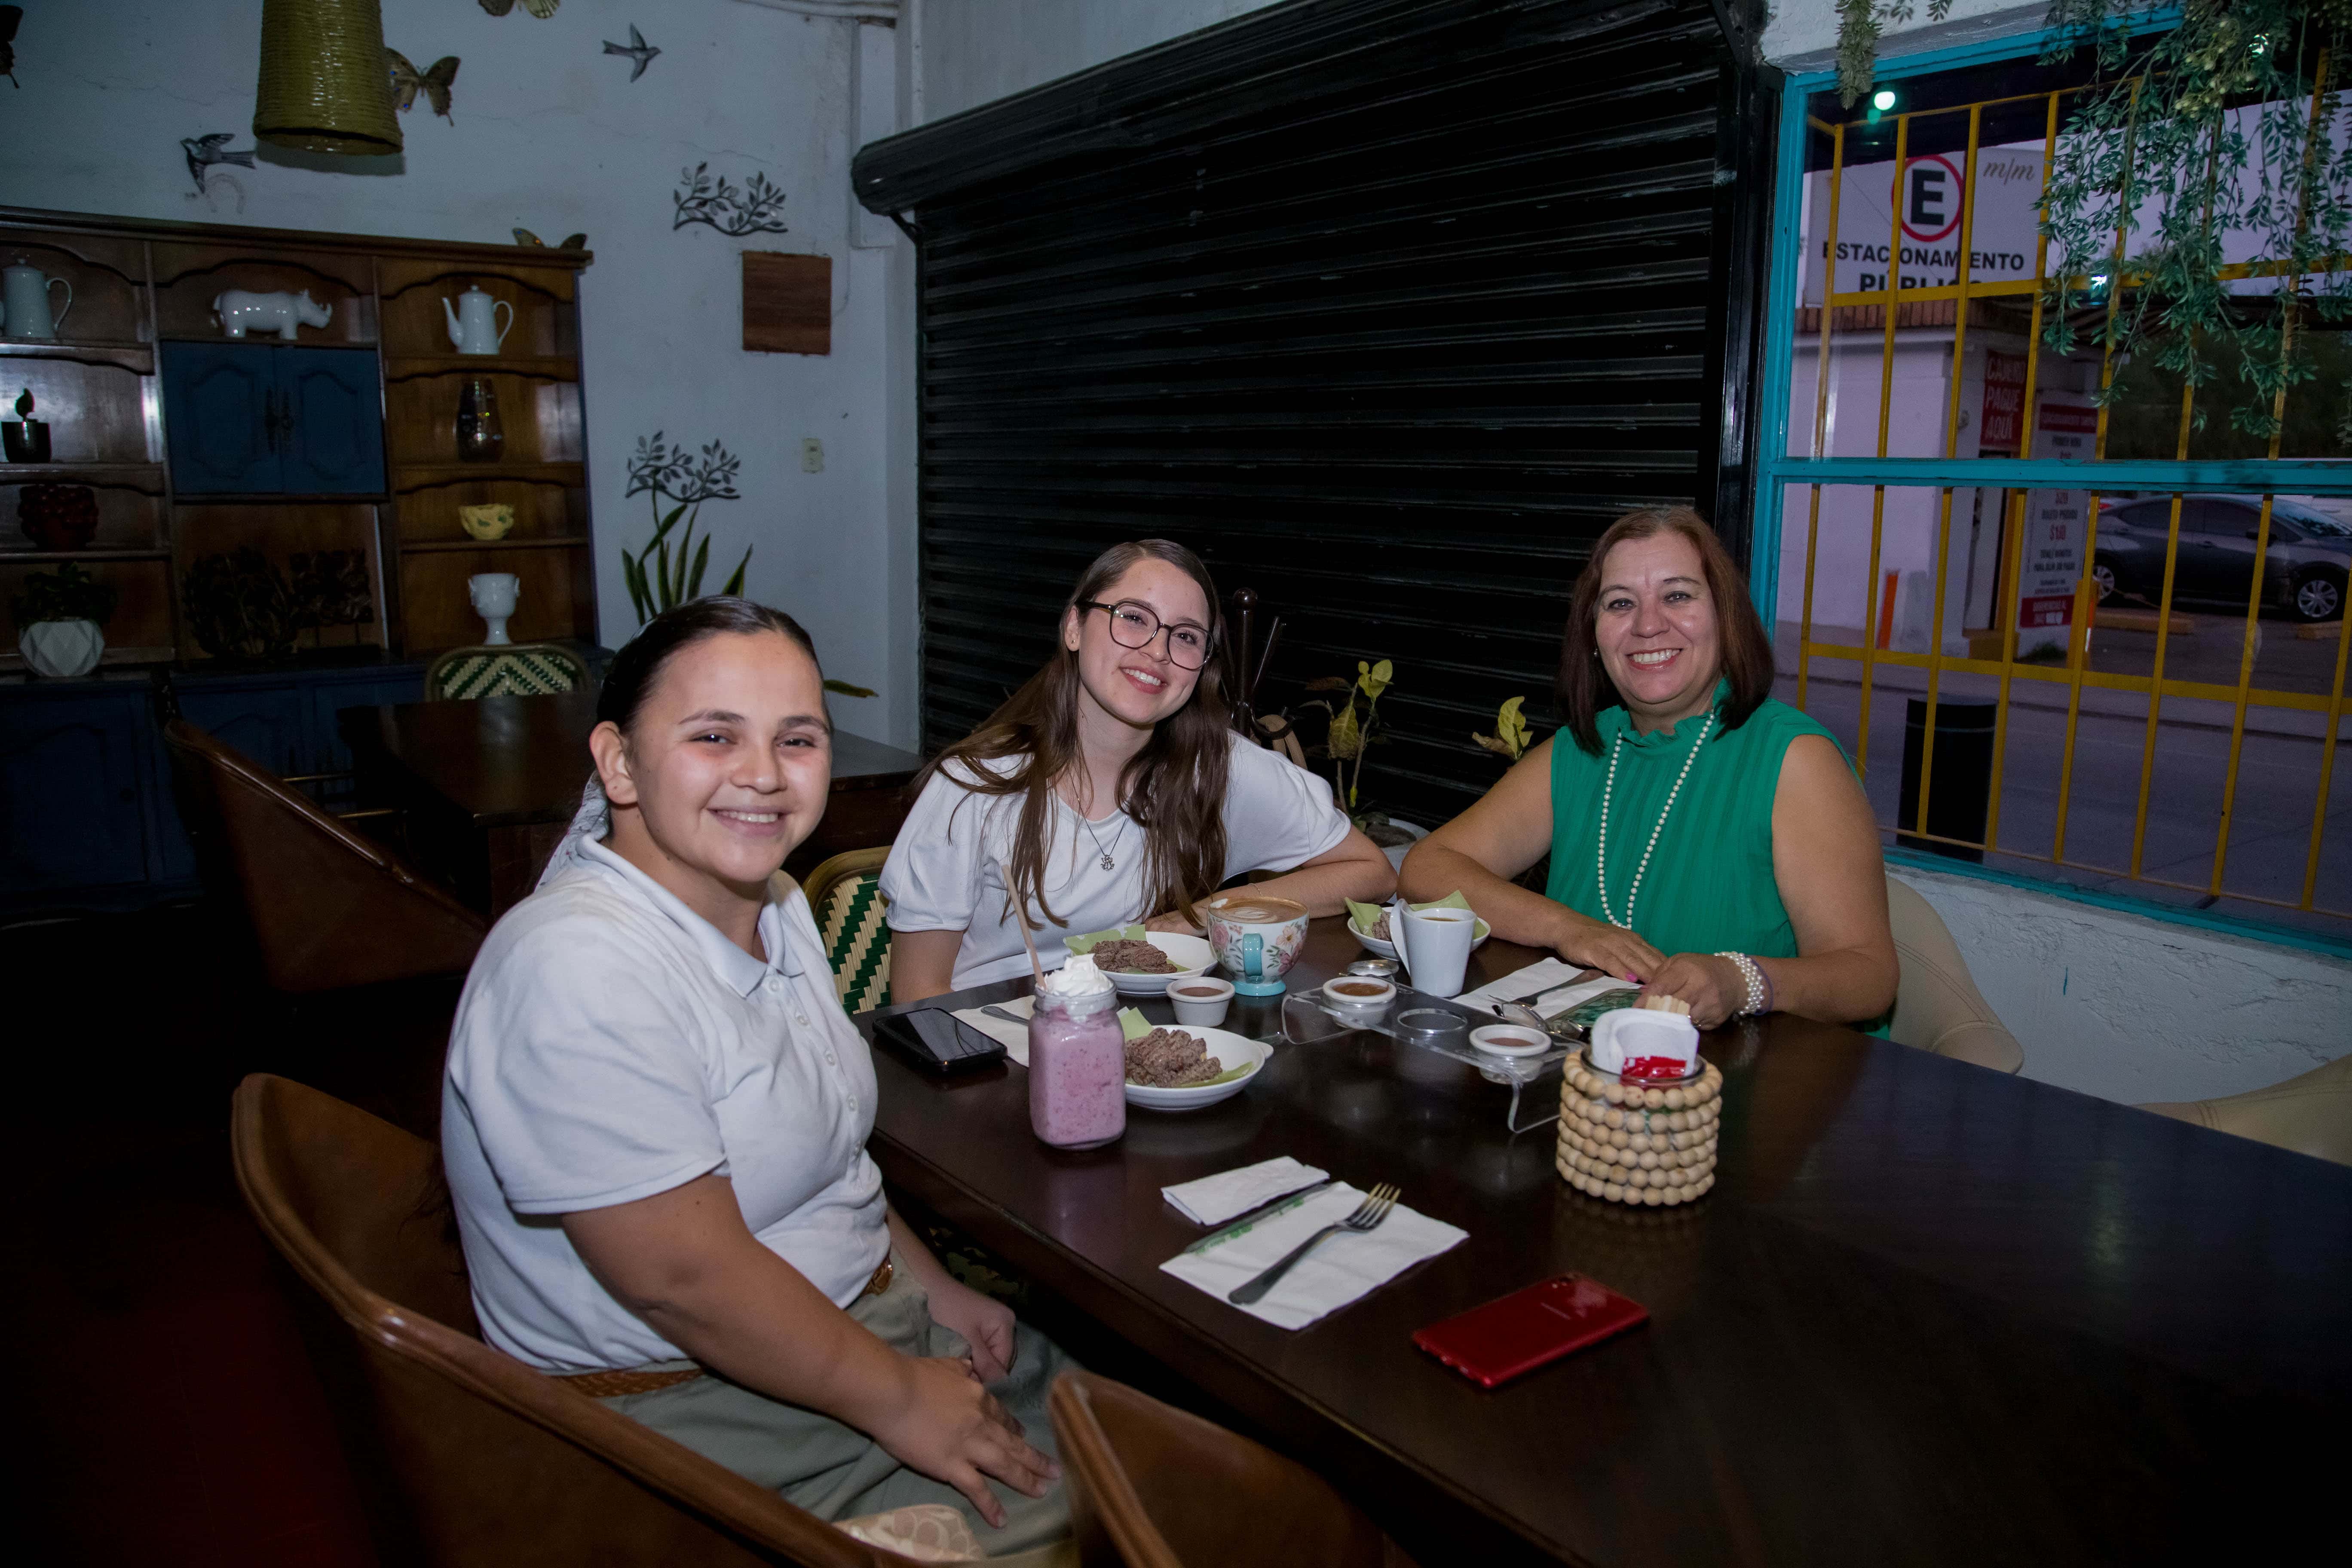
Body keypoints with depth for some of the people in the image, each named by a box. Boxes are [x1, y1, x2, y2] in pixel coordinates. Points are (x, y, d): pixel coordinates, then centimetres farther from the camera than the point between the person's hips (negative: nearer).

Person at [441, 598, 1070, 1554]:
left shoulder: (776, 908, 3)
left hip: (868, 1315, 9)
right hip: (692, 1402, -9)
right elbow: (684, 1279, -26)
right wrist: (898, 1400, -17)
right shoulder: (577, 971, -27)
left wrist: (935, 1291, 7)